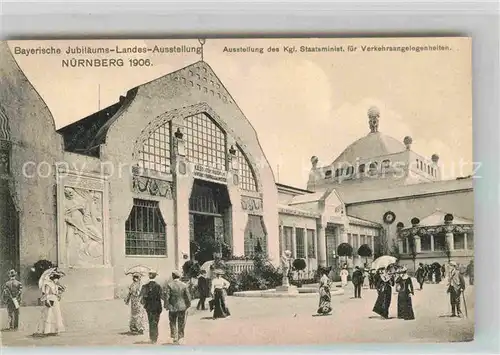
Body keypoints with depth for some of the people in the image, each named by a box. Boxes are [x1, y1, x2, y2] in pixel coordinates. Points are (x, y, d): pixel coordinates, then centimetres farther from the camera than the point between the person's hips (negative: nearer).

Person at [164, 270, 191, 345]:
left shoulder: (169, 285, -9)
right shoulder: (184, 285, -4)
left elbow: (166, 296, -11)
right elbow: (188, 296, 0)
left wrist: (166, 306, -2)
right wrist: (188, 305, 11)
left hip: (172, 307, -1)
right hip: (182, 307, 1)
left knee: (173, 323, 13)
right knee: (181, 324, 11)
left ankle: (174, 338, 13)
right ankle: (180, 338, 13)